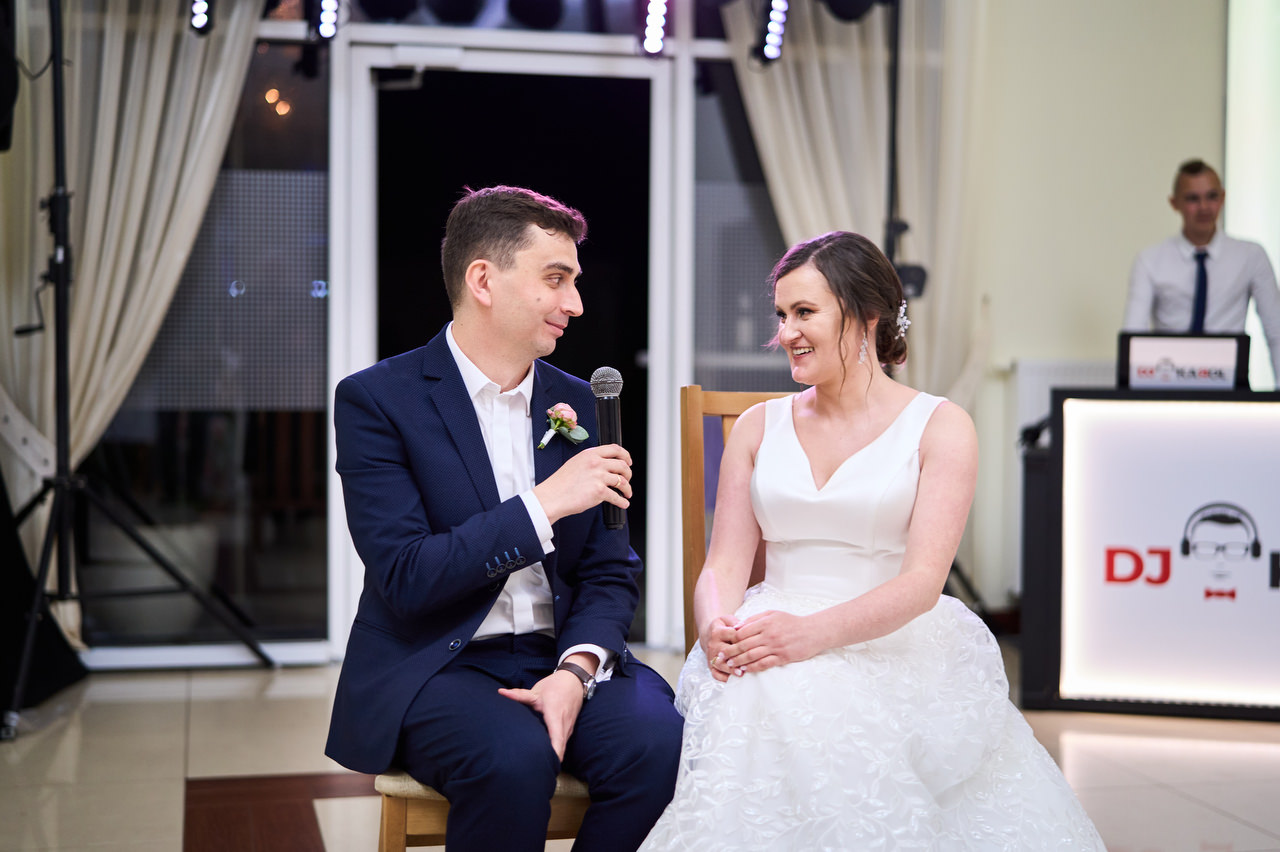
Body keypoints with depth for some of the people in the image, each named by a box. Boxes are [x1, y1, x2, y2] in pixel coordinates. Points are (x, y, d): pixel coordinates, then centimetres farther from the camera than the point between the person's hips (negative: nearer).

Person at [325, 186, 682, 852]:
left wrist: (576, 670, -12)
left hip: (563, 654, 4)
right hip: (433, 664, -4)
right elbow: (405, 577, -14)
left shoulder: (575, 402, 10)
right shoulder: (376, 398, -6)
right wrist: (545, 506, -18)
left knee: (657, 741, -25)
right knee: (513, 757, -34)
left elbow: (611, 571, 8)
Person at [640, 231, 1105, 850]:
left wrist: (814, 631, -25)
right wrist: (716, 629, -15)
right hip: (770, 659, 3)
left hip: (893, 653, -2)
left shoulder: (939, 427, 3)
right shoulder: (759, 427, 15)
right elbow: (724, 564, 9)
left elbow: (922, 580, -9)